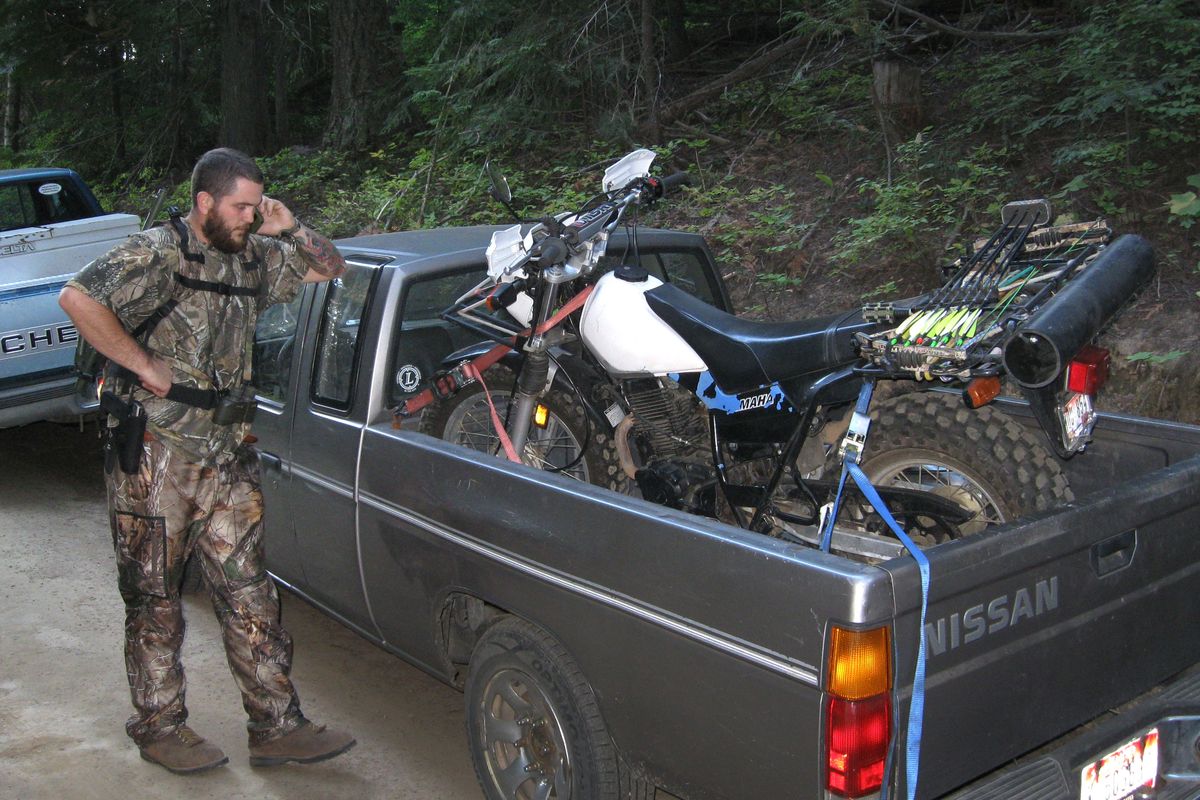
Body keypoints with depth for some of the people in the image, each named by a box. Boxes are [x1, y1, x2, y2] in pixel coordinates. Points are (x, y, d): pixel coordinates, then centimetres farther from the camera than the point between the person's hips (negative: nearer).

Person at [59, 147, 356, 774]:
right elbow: (78, 298, -21)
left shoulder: (253, 259, 13)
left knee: (248, 593, 5)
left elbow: (330, 269, 22)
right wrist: (144, 364, -18)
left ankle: (276, 727, 10)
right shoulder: (159, 252, -8)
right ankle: (160, 728, 20)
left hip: (227, 457, 6)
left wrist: (289, 228, 4)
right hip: (155, 453, -6)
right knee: (154, 598, 6)